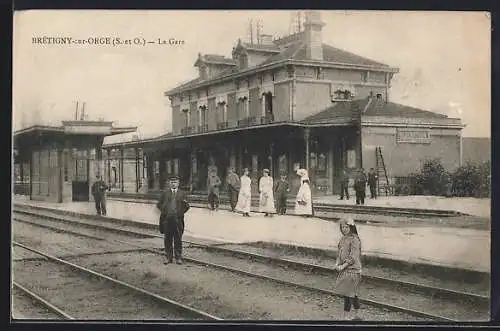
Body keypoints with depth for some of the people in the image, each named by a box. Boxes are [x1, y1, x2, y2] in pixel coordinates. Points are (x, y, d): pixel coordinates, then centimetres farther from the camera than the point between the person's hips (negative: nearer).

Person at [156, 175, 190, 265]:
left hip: (178, 219, -1)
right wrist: (163, 210, 2)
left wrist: (185, 204, -11)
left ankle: (178, 257, 9)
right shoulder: (165, 193, 13)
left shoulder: (183, 194, 10)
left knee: (178, 239, 1)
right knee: (167, 239, 6)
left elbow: (186, 207, 8)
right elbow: (159, 204, 16)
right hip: (167, 219, 1)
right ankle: (168, 257, 14)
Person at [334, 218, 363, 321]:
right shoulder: (343, 238, 10)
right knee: (352, 294, 15)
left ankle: (344, 317, -2)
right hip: (344, 269, 8)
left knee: (347, 294, -5)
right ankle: (357, 316, 25)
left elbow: (353, 257, -18)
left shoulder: (354, 239, -15)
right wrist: (337, 263, -2)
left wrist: (343, 266, -17)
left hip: (352, 270, -8)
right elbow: (340, 253, 14)